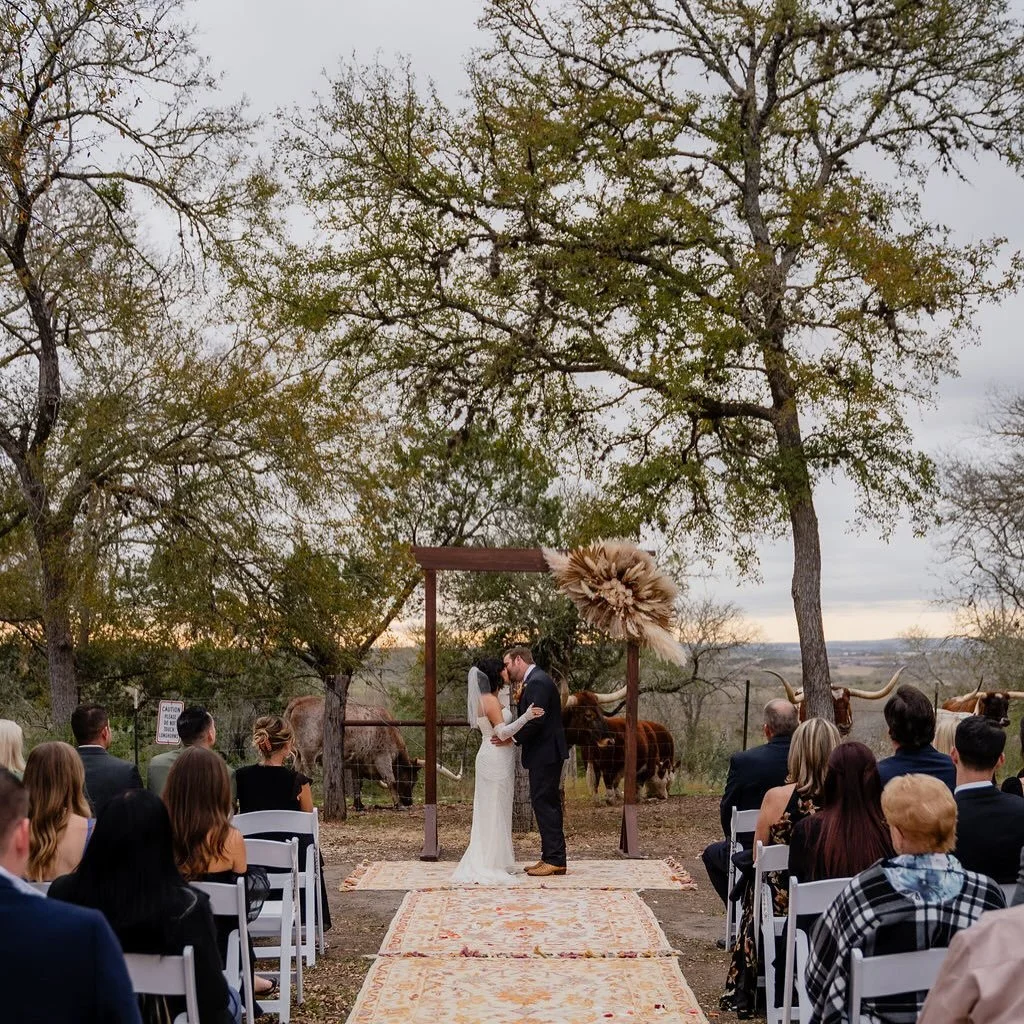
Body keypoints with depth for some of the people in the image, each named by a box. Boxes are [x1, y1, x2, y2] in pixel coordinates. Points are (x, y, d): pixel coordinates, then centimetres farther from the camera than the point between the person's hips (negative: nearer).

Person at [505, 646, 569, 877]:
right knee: (546, 805, 13)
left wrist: (513, 738, -17)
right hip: (545, 754, 11)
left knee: (545, 804, -7)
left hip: (544, 754, -11)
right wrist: (519, 697, 3)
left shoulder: (537, 682, -16)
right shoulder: (535, 680, 16)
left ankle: (555, 860, -3)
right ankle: (551, 857, 19)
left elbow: (536, 719, -24)